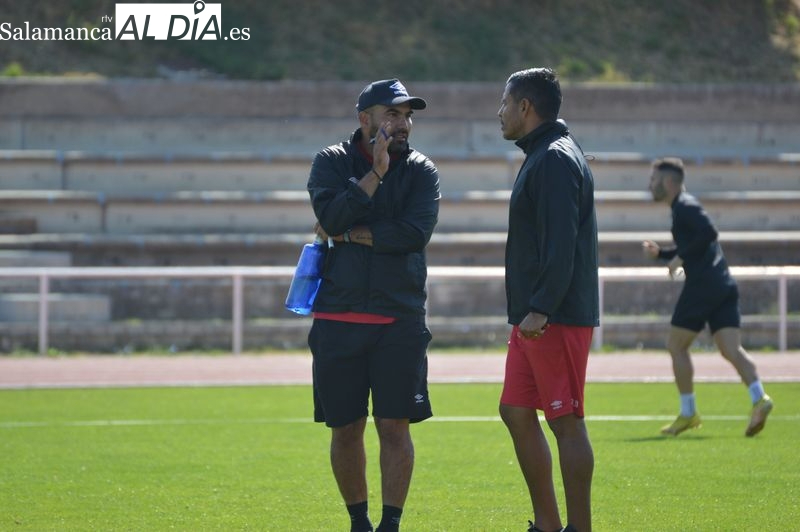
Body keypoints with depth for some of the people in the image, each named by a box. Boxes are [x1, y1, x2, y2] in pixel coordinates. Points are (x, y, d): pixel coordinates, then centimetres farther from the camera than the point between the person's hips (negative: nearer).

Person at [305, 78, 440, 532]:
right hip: (339, 319, 1)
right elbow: (331, 216, -13)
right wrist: (376, 172, -16)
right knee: (346, 429, 5)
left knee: (395, 426, -5)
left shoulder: (421, 171, 4)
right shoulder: (332, 162, 6)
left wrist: (347, 234, -9)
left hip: (400, 320, -1)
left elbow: (415, 233, -12)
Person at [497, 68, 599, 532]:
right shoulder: (542, 157, 19)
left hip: (557, 320, -11)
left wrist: (541, 310, -25)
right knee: (517, 413, 12)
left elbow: (560, 246, -21)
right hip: (536, 319, 11)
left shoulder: (556, 160, -13)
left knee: (566, 423, -7)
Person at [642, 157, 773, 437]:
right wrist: (659, 253, 19)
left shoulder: (684, 206, -6)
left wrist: (680, 257, -13)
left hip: (702, 285, -9)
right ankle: (759, 398, -23)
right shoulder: (684, 206, 24)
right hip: (724, 285, 9)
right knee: (731, 349, -3)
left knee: (676, 346, 4)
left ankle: (688, 413, 5)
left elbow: (709, 233, -21)